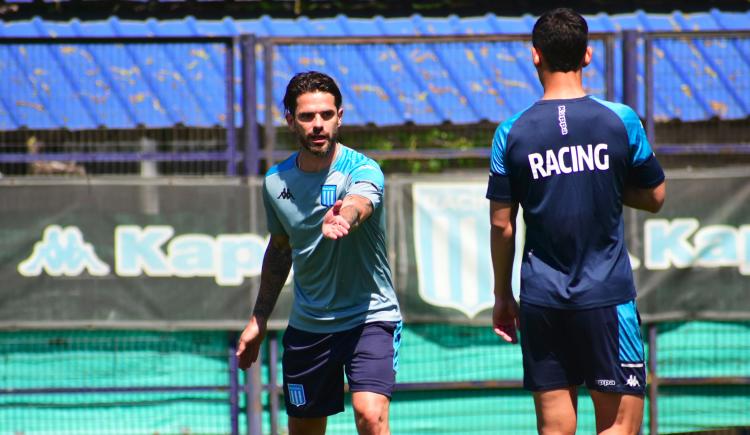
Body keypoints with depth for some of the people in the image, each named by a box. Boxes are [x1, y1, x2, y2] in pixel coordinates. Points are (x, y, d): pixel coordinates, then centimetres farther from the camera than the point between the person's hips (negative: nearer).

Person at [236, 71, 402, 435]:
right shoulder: (276, 182, 1)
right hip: (307, 325, 5)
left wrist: (343, 220, -65)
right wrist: (259, 320, 19)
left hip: (370, 317, -5)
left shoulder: (361, 170, -16)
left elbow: (357, 205, -41)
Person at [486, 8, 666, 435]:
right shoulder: (620, 120, -3)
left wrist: (502, 294, 13)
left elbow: (501, 224, 2)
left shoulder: (512, 133, 0)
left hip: (541, 300, 2)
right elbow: (655, 197, 8)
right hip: (607, 296, -2)